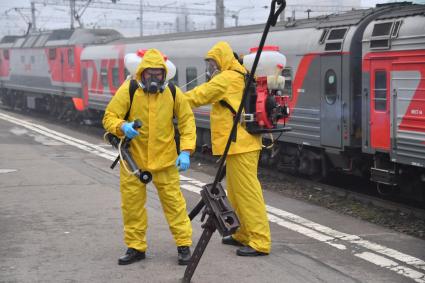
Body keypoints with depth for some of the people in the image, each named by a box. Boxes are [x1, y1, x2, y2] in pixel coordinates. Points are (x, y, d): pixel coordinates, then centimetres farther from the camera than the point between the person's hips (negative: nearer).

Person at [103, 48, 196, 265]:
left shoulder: (173, 93, -4)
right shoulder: (128, 91, -9)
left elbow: (187, 121, 4)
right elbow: (109, 117, -6)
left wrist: (186, 151, -7)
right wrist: (122, 127, -29)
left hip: (165, 159, 0)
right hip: (133, 158, 0)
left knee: (174, 202, 2)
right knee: (132, 203, 8)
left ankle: (184, 245, 14)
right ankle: (136, 247, 22)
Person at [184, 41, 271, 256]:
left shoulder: (227, 78, -12)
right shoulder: (241, 78, 18)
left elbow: (200, 95, -10)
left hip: (240, 145, -10)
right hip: (241, 144, 10)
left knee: (247, 192, -9)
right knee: (236, 193, 18)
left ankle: (260, 242, -7)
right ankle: (245, 235, 27)